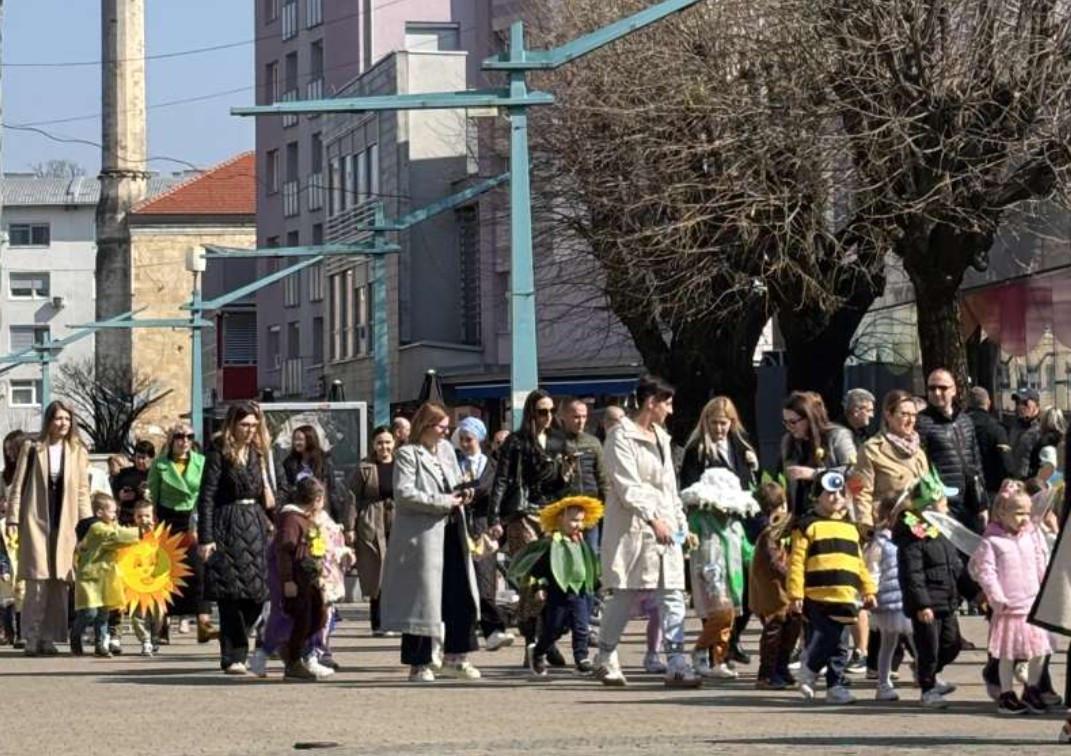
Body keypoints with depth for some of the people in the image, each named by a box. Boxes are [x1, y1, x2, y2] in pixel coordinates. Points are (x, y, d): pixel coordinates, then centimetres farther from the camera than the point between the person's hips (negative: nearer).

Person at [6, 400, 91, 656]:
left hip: (65, 524, 2)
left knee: (60, 582, -1)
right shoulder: (32, 448, 4)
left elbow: (82, 491, 10)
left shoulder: (78, 451, 10)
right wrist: (13, 518, -3)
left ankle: (49, 637, 5)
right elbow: (18, 486, 4)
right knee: (38, 580, -7)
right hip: (36, 521, -2)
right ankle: (32, 638, -2)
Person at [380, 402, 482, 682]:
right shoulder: (407, 454, -7)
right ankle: (419, 664, 5)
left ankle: (455, 658, 17)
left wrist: (462, 494, 3)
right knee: (422, 599, -2)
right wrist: (443, 502, -17)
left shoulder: (446, 449, 15)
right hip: (422, 536, -8)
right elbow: (403, 494, -18)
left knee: (461, 596, 7)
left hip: (451, 531, 8)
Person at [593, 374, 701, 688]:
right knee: (623, 596, 0)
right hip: (631, 527, -7)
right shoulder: (622, 437, -7)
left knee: (673, 596, -3)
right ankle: (605, 659, 14)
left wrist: (682, 524, 17)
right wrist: (652, 519, -22)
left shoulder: (661, 437, 18)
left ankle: (677, 664, -8)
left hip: (664, 527, 7)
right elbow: (627, 486, -15)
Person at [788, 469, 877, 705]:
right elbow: (796, 561, -6)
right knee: (818, 645, -7)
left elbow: (859, 563, 23)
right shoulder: (807, 525, -1)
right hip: (816, 597, -6)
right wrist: (795, 593, -12)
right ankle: (806, 678, 7)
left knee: (840, 647, 7)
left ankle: (836, 685, 11)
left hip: (846, 597, 6)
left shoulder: (850, 528, 19)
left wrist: (868, 590, 17)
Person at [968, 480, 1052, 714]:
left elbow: (1043, 566, 13)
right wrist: (996, 596, -18)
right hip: (1009, 607, -5)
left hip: (1034, 605, 5)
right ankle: (1007, 694, 14)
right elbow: (985, 570, -12)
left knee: (1039, 651, 6)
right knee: (1008, 654, 3)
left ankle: (1033, 690, 23)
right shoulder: (992, 541, -8)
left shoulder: (1033, 536, 8)